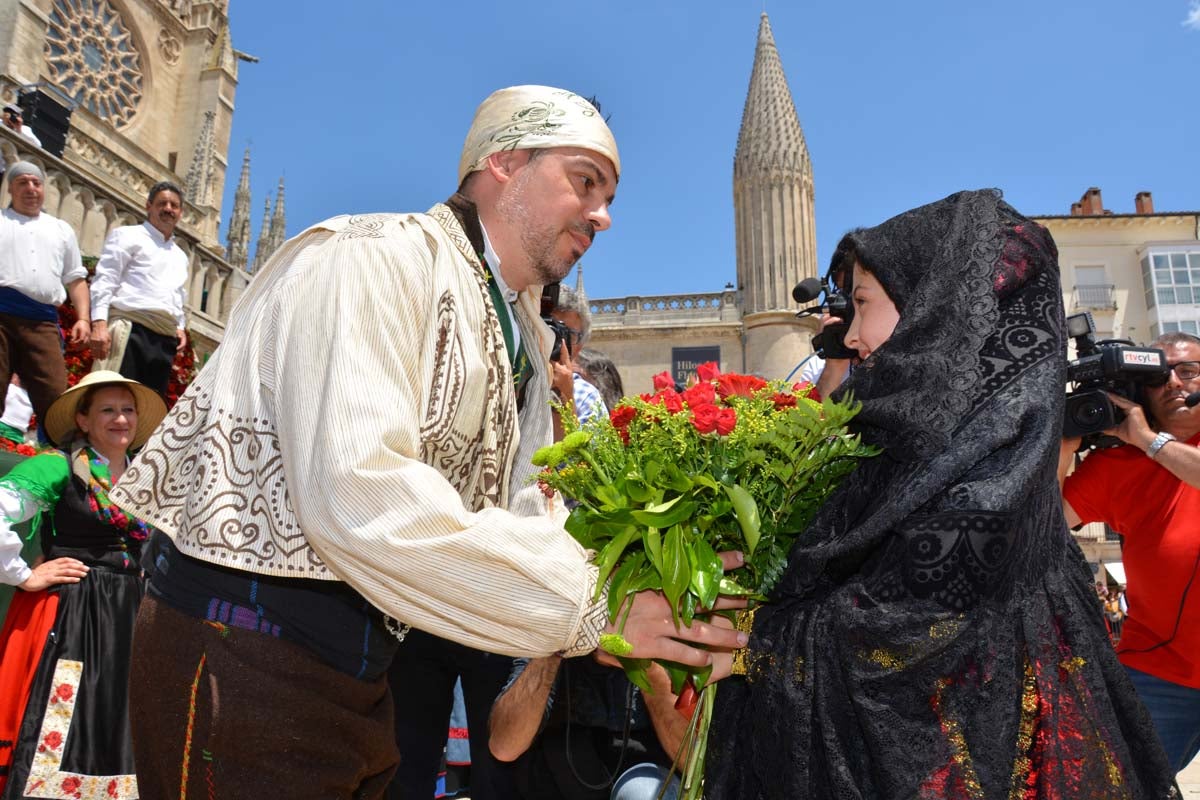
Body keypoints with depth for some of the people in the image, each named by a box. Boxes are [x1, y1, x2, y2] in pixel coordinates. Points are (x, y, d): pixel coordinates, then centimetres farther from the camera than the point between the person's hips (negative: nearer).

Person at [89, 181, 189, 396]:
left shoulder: (180, 256, 27)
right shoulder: (129, 236, 7)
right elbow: (104, 280, -3)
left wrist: (180, 327, 13)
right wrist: (99, 323, -16)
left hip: (164, 341, 6)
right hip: (130, 330, -6)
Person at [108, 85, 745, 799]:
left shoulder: (524, 344, 13)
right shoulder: (380, 257, -15)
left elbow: (526, 516, 7)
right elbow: (358, 497, -28)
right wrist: (591, 606, -25)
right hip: (250, 645, -8)